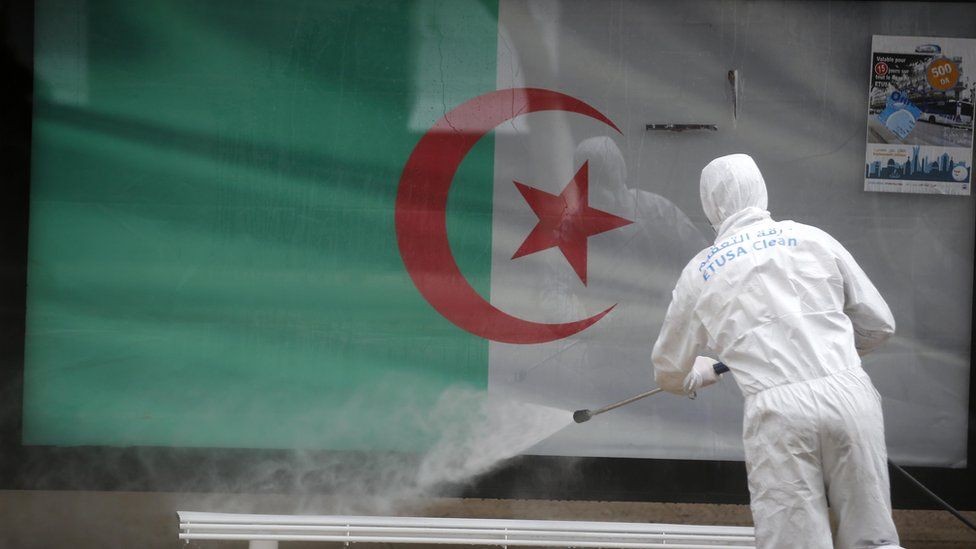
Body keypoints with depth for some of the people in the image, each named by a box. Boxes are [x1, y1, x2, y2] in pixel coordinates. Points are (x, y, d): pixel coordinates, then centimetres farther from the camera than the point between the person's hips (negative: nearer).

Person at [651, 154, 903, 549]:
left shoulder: (701, 271, 16)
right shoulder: (813, 239, 16)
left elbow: (669, 372, 28)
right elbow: (879, 325, 20)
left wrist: (702, 372, 51)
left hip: (778, 410, -1)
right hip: (849, 396, 2)